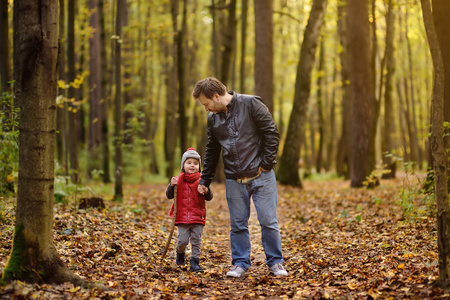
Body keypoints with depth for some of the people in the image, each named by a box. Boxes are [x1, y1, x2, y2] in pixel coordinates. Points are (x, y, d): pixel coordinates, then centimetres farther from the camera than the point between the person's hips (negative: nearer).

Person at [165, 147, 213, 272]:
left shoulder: (201, 181, 2)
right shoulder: (178, 180, 3)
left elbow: (209, 198, -1)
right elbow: (169, 196, 3)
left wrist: (206, 191, -23)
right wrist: (172, 185, -15)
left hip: (198, 216, 0)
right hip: (182, 216, 0)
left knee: (196, 240, 3)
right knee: (183, 240, 0)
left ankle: (195, 262, 13)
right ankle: (180, 253, 31)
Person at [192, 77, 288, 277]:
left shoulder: (251, 104, -8)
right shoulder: (213, 118, 9)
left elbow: (272, 133, -8)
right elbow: (211, 151, 19)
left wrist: (266, 164, -11)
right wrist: (205, 181, 19)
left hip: (261, 177, -4)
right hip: (234, 181, 5)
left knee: (268, 221, -1)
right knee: (237, 224, 6)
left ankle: (275, 262, 13)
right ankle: (240, 263, 19)